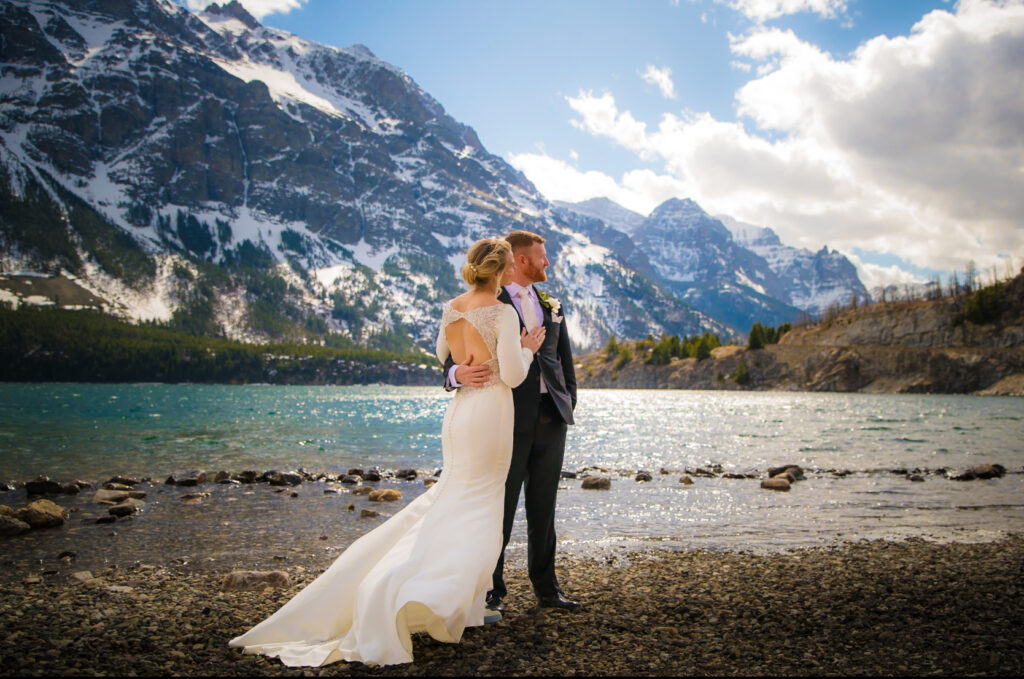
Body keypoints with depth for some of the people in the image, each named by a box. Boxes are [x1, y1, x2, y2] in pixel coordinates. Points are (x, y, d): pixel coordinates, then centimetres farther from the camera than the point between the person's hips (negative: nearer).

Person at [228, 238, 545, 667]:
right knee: (476, 512, -1)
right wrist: (527, 349, 2)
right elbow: (512, 376, -15)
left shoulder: (451, 308, 7)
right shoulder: (503, 313, -14)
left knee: (451, 500, 20)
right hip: (489, 411, -7)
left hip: (458, 409, 7)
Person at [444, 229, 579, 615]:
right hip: (510, 419, -5)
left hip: (551, 417, 6)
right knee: (501, 507, -1)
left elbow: (565, 358, 22)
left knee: (543, 509, 11)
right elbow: (453, 361, -8)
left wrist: (569, 403, 10)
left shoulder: (552, 307, 18)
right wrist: (458, 374, -31)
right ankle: (492, 591, 9)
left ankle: (546, 588, 20)